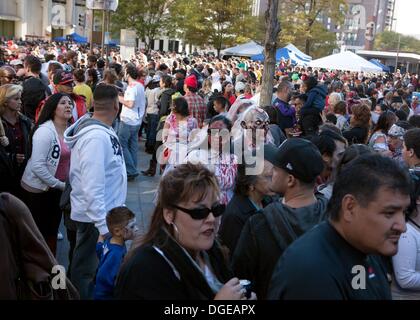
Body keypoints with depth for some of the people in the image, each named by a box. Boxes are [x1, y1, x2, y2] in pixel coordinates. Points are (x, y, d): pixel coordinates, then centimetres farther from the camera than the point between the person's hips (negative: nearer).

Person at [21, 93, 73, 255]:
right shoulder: (45, 131, -21)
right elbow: (37, 166, -24)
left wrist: (66, 184, 0)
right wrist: (60, 185, -17)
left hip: (57, 188, 7)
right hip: (37, 189, -6)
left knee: (53, 229, 19)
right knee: (38, 232, 7)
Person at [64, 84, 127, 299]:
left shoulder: (101, 131, 2)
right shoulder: (97, 137, -27)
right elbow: (92, 186, -29)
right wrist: (103, 227, -26)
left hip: (106, 212, 9)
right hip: (96, 217, -9)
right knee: (86, 271, 8)